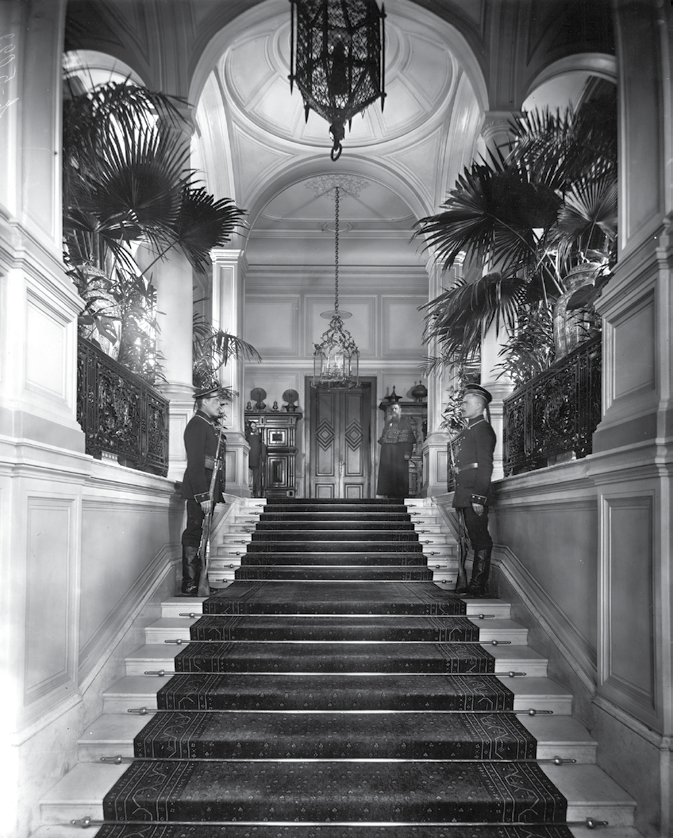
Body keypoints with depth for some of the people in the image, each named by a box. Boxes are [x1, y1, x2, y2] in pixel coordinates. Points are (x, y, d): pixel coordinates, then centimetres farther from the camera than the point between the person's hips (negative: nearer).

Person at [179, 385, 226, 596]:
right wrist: (203, 495, -22)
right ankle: (189, 585, -2)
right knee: (194, 535, -6)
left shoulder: (209, 425, 21)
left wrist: (216, 495, 15)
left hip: (209, 490, 9)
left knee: (199, 536, 11)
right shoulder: (197, 424, -9)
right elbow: (195, 463, -17)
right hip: (199, 490, -9)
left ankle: (196, 583, 16)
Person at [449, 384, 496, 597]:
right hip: (465, 495, 9)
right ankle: (475, 584, 18)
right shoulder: (469, 431, 20)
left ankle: (480, 586, 0)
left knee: (481, 540, -4)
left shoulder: (483, 430, -8)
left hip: (475, 495, -9)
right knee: (475, 540, 12)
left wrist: (479, 497, -21)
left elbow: (485, 466, -15)